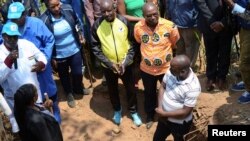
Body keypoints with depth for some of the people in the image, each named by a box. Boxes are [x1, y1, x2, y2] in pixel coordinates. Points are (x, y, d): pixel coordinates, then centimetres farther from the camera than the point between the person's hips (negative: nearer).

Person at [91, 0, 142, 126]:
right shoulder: (97, 25, -13)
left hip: (125, 64, 0)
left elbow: (132, 44, -6)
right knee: (112, 90, 19)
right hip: (108, 66, 0)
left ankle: (133, 112, 38)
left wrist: (125, 62, -15)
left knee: (131, 89, 13)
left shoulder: (124, 21, -13)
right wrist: (110, 64, -16)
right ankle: (117, 110, 46)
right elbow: (95, 48, -8)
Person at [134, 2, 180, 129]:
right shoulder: (138, 27, -16)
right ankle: (150, 116, 50)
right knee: (149, 93, 23)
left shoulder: (170, 26, -22)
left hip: (166, 68, -1)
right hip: (146, 69, 2)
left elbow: (176, 44, -3)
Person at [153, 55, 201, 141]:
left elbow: (185, 112, -27)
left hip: (180, 123, -5)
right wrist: (160, 108, -13)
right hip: (164, 117, 6)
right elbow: (162, 87, -3)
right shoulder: (172, 71, -17)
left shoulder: (193, 87, -33)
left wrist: (164, 114, -20)